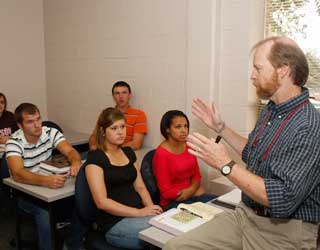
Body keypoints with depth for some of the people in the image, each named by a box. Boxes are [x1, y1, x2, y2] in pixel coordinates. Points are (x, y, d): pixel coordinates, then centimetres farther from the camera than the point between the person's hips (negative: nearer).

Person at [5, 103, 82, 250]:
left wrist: (76, 163, -41)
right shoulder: (14, 143, -18)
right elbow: (17, 174, -33)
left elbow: (70, 151, -16)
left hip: (50, 186, 4)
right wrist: (46, 181, -51)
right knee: (46, 211, -32)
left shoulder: (50, 133, -6)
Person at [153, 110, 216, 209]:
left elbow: (196, 175, 10)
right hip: (173, 202, -7)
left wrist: (191, 190, -12)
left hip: (193, 195, 7)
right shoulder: (161, 154, -14)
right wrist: (194, 191, -9)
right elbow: (167, 192, -12)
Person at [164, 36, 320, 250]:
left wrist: (226, 165, -24)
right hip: (244, 215, 7)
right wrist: (220, 128, 14)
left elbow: (282, 199, -27)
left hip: (283, 232, -7)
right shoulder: (272, 110, 7)